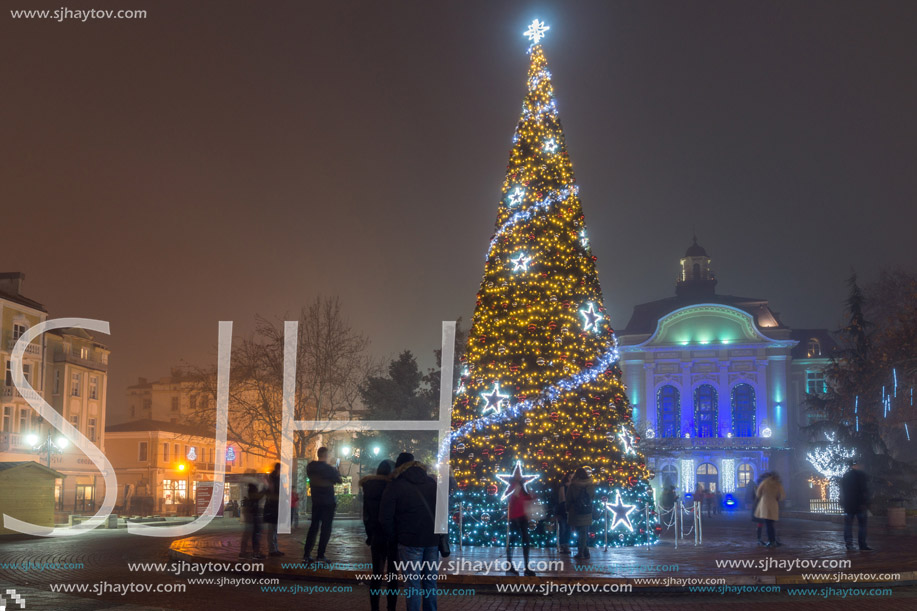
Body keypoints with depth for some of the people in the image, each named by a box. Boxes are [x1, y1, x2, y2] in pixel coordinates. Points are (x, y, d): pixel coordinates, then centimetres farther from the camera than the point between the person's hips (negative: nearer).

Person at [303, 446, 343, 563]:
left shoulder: (310, 467, 0)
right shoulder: (328, 468, -15)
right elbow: (339, 480, -5)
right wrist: (336, 471, 14)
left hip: (315, 501, 5)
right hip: (328, 502, -5)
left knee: (313, 526, 12)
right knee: (326, 528, 1)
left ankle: (306, 554, 6)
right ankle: (320, 556, -4)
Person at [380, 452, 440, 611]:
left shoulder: (395, 486, -3)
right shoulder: (432, 482, 11)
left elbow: (385, 518, -5)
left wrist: (394, 537, 7)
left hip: (410, 541, -5)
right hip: (433, 539, 5)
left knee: (413, 583, 0)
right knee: (430, 580, 14)